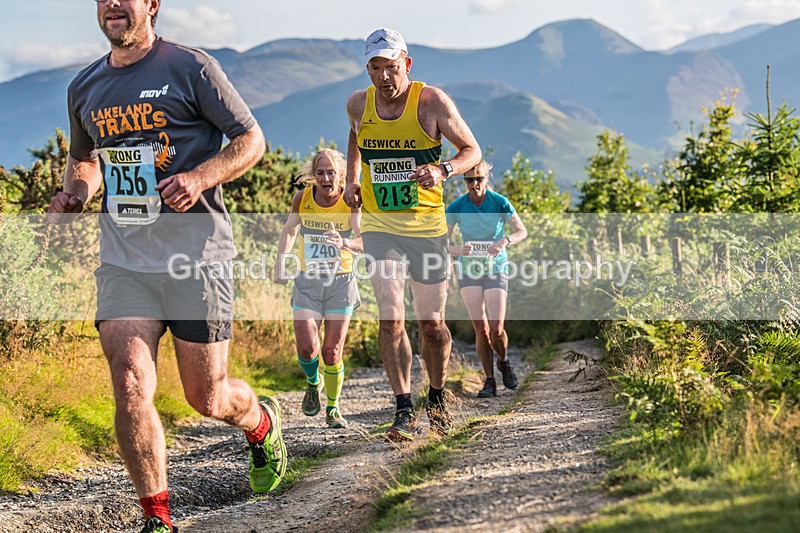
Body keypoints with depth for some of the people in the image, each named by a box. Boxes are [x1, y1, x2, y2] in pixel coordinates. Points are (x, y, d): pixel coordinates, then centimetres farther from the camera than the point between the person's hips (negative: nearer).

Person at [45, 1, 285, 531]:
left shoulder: (191, 68, -5)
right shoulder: (85, 87, 11)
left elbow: (251, 139, -1)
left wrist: (201, 177, -19)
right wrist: (75, 194, 4)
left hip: (195, 252, -4)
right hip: (122, 257, 4)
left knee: (207, 397, 4)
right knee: (130, 385, -12)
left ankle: (262, 423, 40)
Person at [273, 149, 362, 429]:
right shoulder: (302, 198, -4)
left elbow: (365, 242, -25)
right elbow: (289, 230, 16)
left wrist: (344, 243, -45)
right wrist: (280, 263, 11)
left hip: (341, 282, -1)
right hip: (308, 282, 2)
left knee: (332, 351, -5)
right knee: (306, 348, -11)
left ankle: (333, 408, 17)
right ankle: (313, 383, 24)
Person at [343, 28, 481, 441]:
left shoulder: (432, 102, -10)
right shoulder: (358, 104, 0)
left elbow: (472, 150, -3)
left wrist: (443, 170, -23)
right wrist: (352, 180, 13)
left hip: (427, 225, -1)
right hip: (379, 225, 1)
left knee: (431, 323, 7)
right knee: (391, 318, -14)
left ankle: (437, 397, 31)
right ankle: (404, 412, -8)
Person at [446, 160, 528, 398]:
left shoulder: (499, 202, -10)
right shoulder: (456, 207, -8)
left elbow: (522, 231, -2)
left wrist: (505, 241, -23)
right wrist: (458, 249, -29)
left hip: (496, 269, -1)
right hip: (468, 269, 1)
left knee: (496, 329, -9)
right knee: (481, 328, -6)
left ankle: (504, 362, 22)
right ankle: (489, 381, 4)